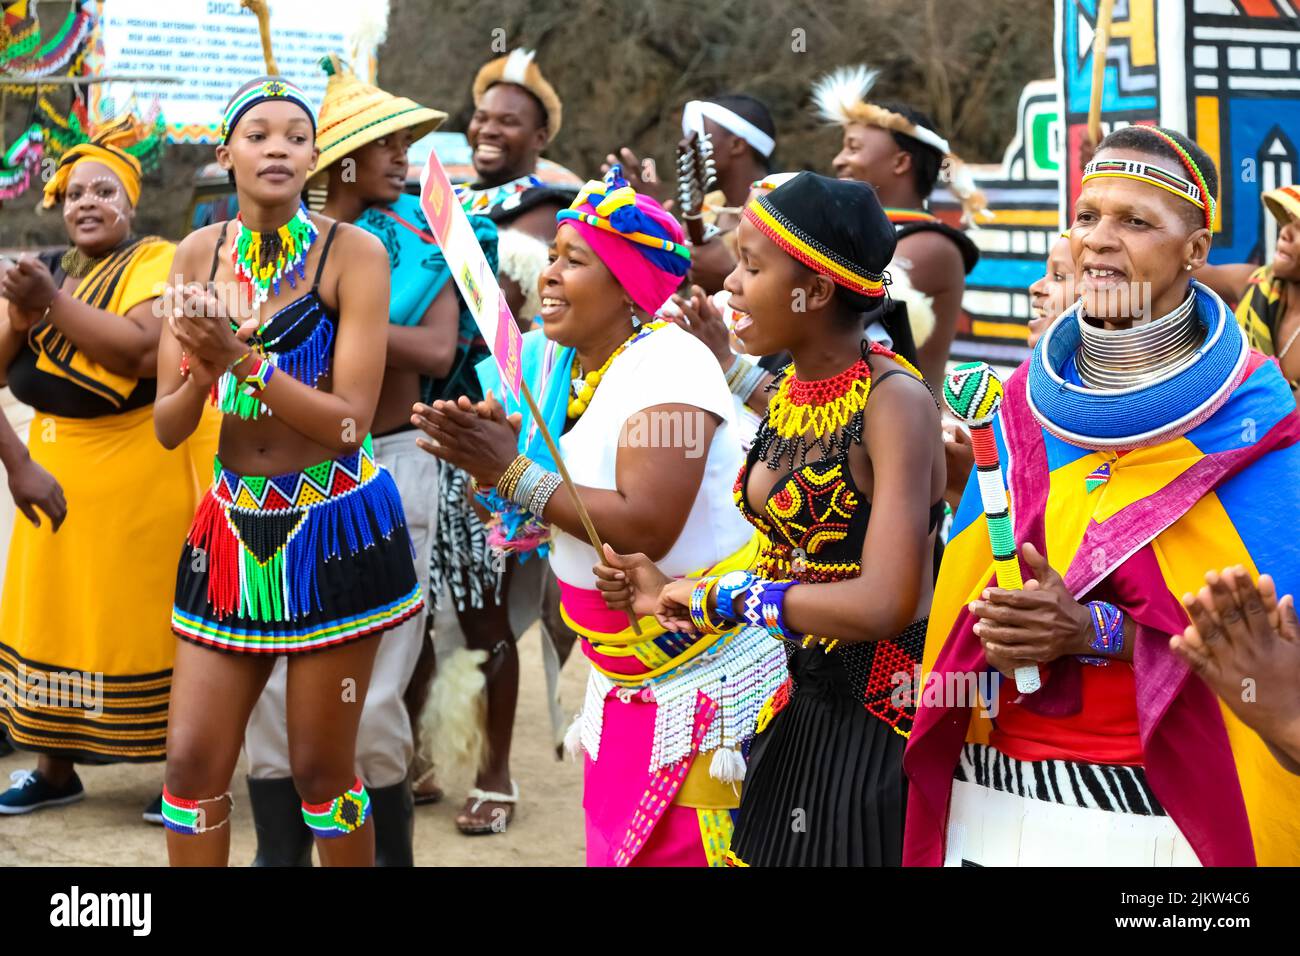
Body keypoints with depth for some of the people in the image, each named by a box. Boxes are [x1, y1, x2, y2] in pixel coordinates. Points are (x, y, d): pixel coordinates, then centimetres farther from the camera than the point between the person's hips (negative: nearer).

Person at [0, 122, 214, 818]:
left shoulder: (158, 261, -8)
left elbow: (146, 350, -26)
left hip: (143, 466, -6)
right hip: (56, 465, 6)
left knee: (151, 611, -1)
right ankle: (56, 767, 23)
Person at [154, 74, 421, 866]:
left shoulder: (352, 252, -9)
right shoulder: (201, 254, 3)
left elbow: (350, 421, -15)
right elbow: (168, 426, 2)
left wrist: (244, 357, -23)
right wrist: (205, 371, -18)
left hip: (334, 530, -4)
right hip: (232, 526, 4)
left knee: (321, 769, 5)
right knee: (193, 761, 4)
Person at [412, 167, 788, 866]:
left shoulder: (668, 366, -18)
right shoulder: (555, 360, 6)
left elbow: (646, 528, -28)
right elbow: (548, 516, 10)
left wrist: (513, 473, -22)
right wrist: (493, 457, -10)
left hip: (705, 670, -7)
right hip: (622, 677, 8)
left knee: (678, 849, -1)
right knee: (616, 846, 12)